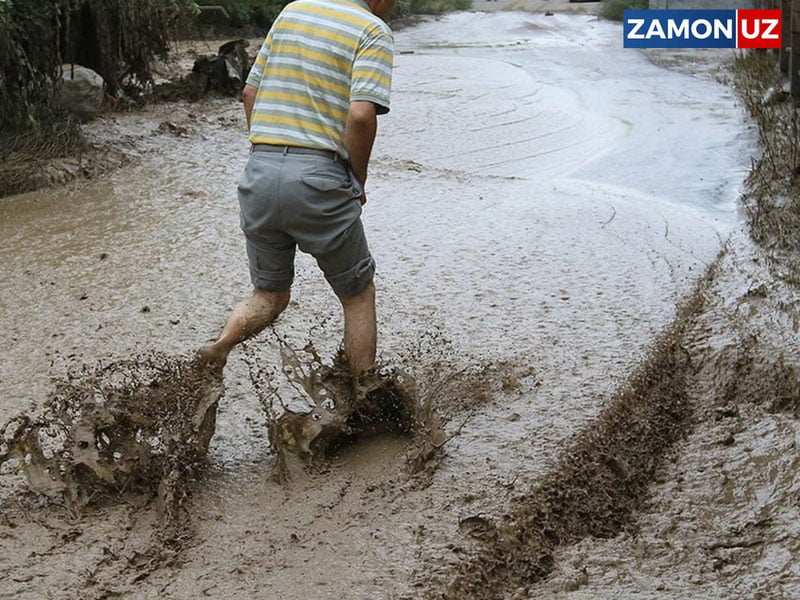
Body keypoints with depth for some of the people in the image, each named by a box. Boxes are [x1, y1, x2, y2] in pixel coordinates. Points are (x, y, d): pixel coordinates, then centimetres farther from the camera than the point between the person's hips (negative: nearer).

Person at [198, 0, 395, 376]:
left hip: (259, 175, 5)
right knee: (358, 294, 15)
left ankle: (218, 348, -5)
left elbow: (250, 94, 17)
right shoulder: (373, 31, -2)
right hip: (318, 179, -5)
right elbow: (361, 115, -16)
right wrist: (358, 182, -1)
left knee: (270, 296, 20)